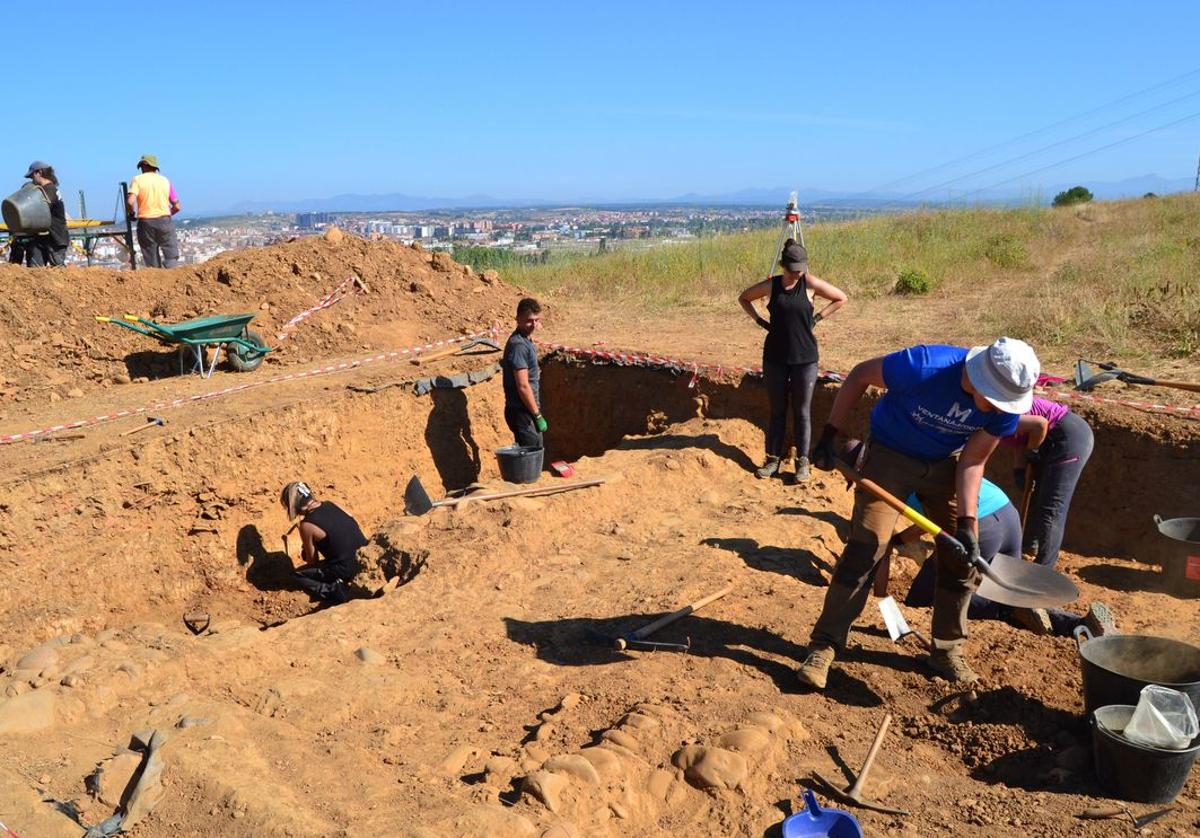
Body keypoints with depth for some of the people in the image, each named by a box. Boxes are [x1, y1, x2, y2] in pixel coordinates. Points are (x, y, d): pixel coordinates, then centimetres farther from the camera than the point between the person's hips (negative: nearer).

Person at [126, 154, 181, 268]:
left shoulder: (138, 180, 2)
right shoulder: (165, 180, 10)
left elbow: (131, 201, -13)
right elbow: (177, 206, 9)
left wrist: (131, 213, 7)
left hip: (145, 222, -1)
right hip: (165, 221, 1)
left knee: (152, 263, 6)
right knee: (171, 258, -1)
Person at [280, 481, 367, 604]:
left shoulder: (307, 525, -13)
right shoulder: (330, 504, 4)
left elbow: (312, 561, -1)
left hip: (347, 570, -7)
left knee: (297, 575, 15)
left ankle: (334, 591, -2)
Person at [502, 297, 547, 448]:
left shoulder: (525, 341, 12)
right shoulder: (518, 345, -18)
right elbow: (523, 386, -22)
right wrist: (538, 416, -17)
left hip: (524, 411, 10)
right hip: (522, 412, -10)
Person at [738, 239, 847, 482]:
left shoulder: (810, 284, -5)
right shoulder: (770, 286, 0)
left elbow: (841, 298, 6)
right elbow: (743, 298, 16)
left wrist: (817, 317, -1)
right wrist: (759, 320, 5)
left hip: (805, 358, -1)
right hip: (775, 357, 2)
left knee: (802, 411, 4)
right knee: (777, 410, 9)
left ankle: (803, 462, 12)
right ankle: (773, 459, 17)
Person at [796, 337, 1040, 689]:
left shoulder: (1007, 403, -21)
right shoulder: (925, 366, -35)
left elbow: (973, 460, -11)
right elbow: (860, 374, -19)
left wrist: (967, 521, -21)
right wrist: (830, 435, -17)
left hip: (946, 463, 5)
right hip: (890, 454, -4)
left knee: (962, 555, 3)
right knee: (866, 548, -13)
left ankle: (947, 652, 21)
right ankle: (824, 647, -4)